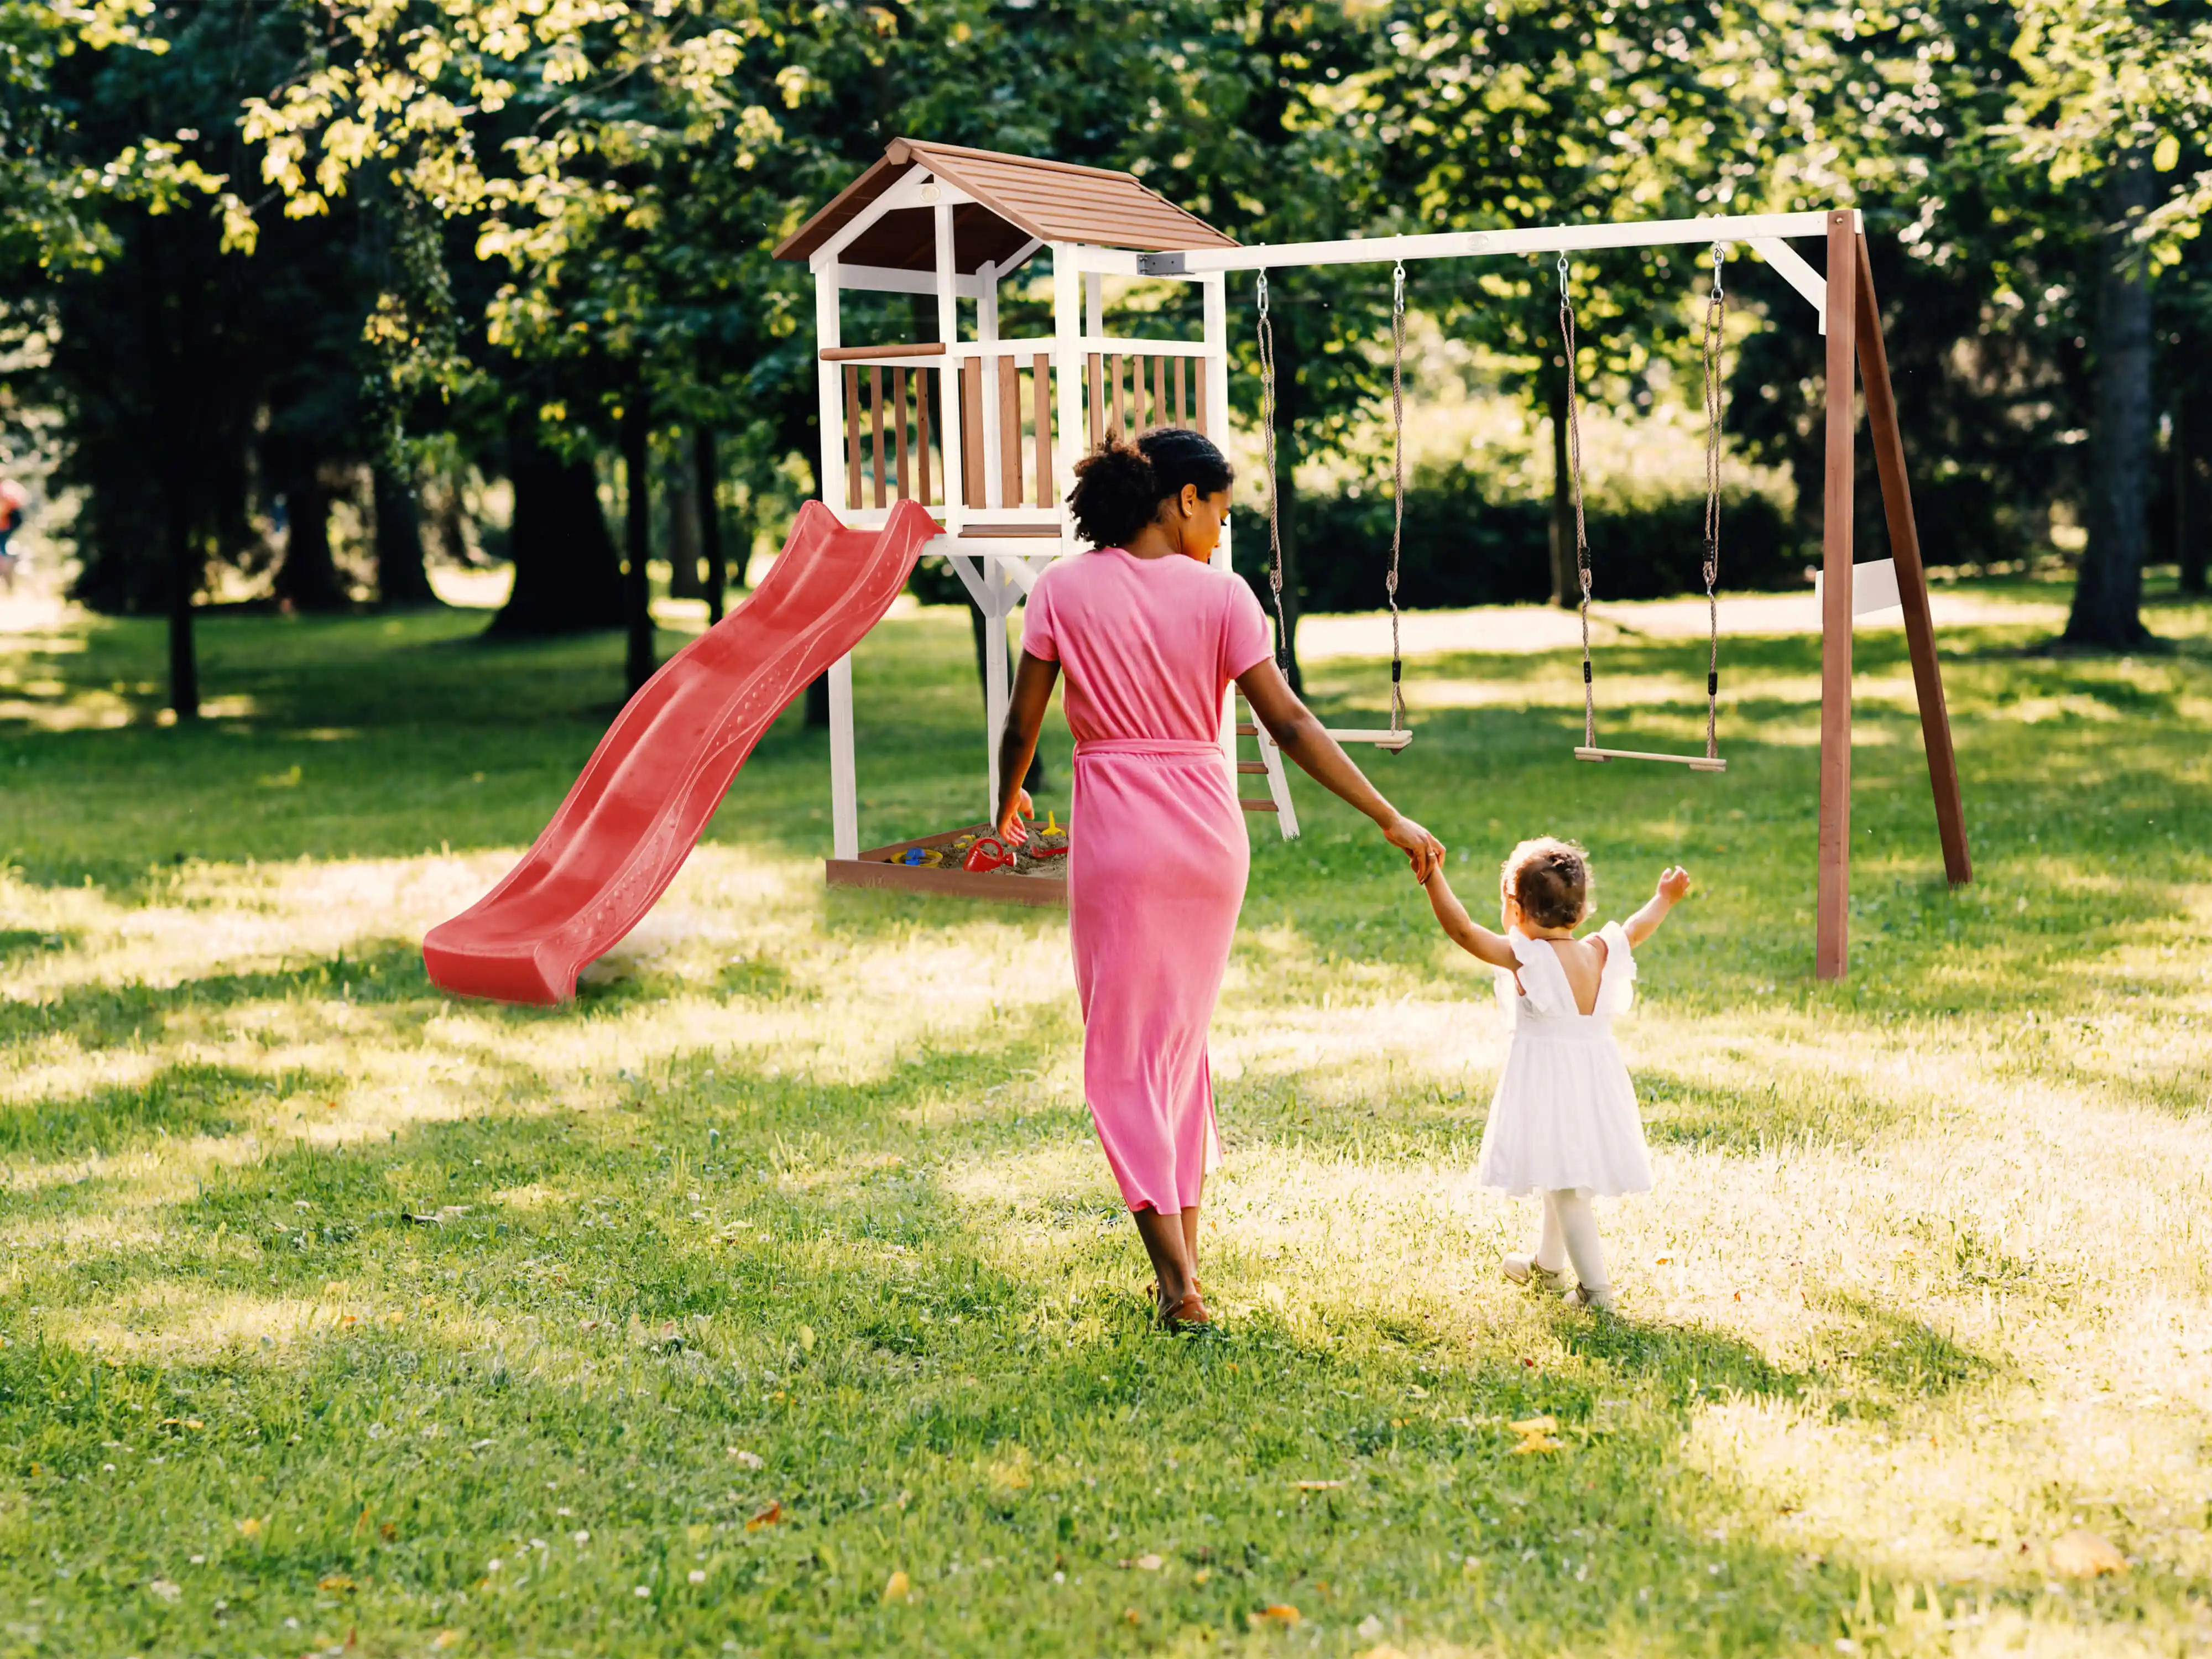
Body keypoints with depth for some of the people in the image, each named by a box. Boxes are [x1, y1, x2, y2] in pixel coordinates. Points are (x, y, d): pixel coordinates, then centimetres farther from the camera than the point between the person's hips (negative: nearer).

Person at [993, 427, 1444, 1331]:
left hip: (1116, 833, -2)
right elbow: (1289, 724, -7)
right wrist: (1391, 820, -3)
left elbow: (1022, 723, 0)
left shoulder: (1064, 589, -3)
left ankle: (1178, 1283, -5)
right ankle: (1183, 1258, 22)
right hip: (1209, 831, 2)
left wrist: (1008, 802, 21)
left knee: (1124, 1053, 3)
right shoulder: (1219, 595, -3)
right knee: (1182, 1038, 18)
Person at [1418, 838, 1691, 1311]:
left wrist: (1433, 877, -21)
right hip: (1595, 1083, 7)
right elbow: (1636, 930, 20)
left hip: (1547, 1085, -7)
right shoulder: (1601, 953, 1)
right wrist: (1664, 900, 38)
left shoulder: (1524, 957, -17)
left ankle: (1596, 1288, -8)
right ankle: (1546, 1265, 43)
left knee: (1564, 1187, -4)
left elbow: (1463, 930, -22)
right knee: (1563, 1181, 24)